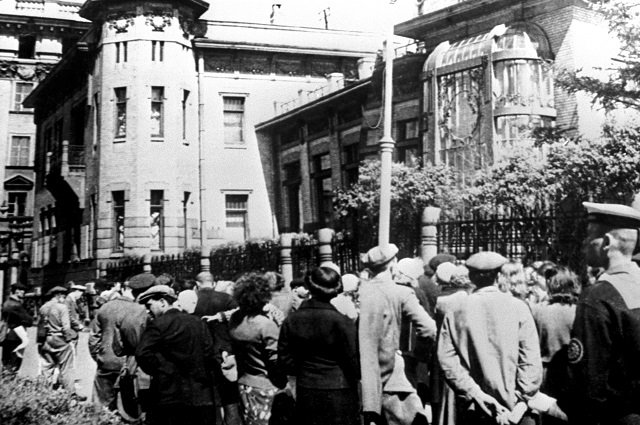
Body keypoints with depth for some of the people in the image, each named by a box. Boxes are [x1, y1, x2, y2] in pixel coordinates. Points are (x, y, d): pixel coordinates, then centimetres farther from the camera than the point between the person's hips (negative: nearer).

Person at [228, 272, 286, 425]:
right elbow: (276, 360, -18)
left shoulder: (234, 319, -2)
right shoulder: (266, 324, -20)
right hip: (265, 386, -6)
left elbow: (235, 349, 5)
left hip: (243, 383, 6)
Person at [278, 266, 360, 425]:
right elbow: (353, 360, -12)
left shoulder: (291, 320, -1)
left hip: (305, 393, 4)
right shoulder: (341, 321, -15)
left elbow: (285, 361, 2)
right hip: (338, 393, -4)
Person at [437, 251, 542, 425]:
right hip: (513, 405, -1)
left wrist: (474, 393, -9)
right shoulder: (517, 307, -3)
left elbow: (447, 360, -8)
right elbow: (531, 362, -9)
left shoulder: (455, 312, 0)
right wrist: (518, 404, -9)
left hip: (471, 411, 2)